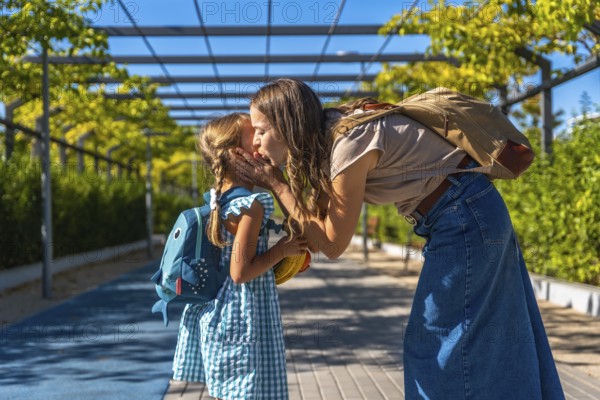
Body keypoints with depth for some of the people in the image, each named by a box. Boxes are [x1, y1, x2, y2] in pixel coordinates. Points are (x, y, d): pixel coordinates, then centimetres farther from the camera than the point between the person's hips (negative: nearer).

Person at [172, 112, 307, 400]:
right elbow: (241, 272, -21)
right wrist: (281, 251, -12)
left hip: (217, 311, 9)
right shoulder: (251, 206, -20)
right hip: (242, 318, -9)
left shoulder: (218, 198, 7)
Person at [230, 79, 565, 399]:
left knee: (447, 352, 1)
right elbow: (317, 237, 6)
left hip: (466, 219, -10)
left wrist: (275, 183, -10)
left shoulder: (348, 143, -22)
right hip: (468, 216, 10)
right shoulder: (326, 137, 5)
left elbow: (333, 244, -14)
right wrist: (273, 182, -1)